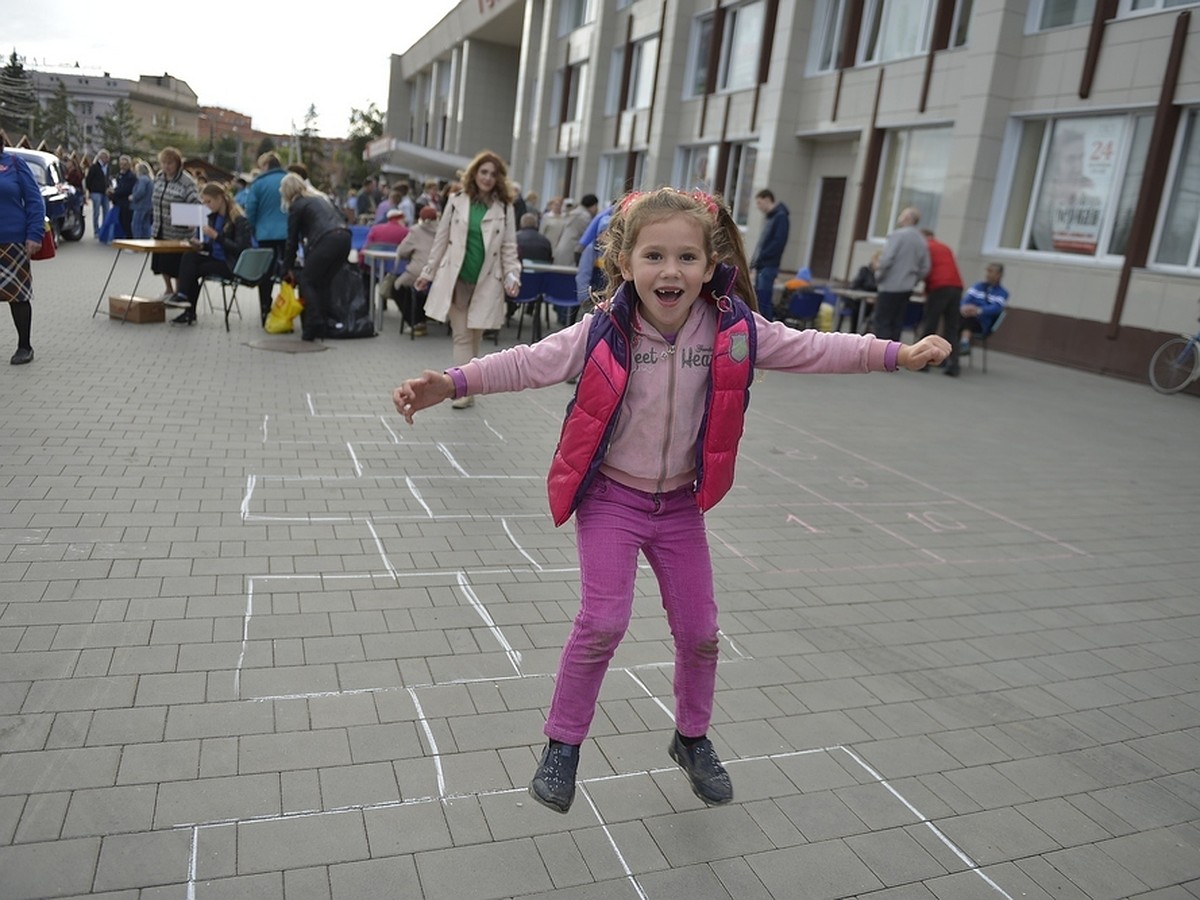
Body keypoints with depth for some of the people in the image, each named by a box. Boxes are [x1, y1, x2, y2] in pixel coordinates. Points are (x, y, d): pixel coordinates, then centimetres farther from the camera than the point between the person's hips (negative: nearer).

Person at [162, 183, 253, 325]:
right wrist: (202, 245, -3)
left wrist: (216, 236, -24)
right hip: (216, 258, 7)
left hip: (232, 265, -7)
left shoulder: (239, 219, -13)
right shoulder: (213, 217, 11)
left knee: (193, 270, -19)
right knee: (188, 257, -17)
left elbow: (240, 249, -20)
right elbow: (213, 246, 18)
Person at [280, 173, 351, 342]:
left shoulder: (296, 206, 9)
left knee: (307, 282, 5)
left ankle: (313, 326, -7)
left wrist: (288, 268, 20)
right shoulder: (321, 197, 29)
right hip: (344, 237, 7)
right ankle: (322, 326, 12)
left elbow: (292, 239, 11)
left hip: (326, 241, -7)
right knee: (324, 282, 16)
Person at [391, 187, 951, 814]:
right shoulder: (604, 332, -16)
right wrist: (450, 383, -29)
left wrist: (896, 354, -9)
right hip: (611, 498, -3)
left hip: (680, 503, 3)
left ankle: (692, 739, 36)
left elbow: (810, 349, -5)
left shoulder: (733, 330, -10)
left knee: (699, 630, 10)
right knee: (603, 622, -13)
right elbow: (529, 363, -19)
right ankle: (561, 745, 11)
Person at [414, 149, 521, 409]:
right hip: (456, 279, 0)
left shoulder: (504, 208, 3)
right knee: (462, 336, -1)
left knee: (474, 337, 6)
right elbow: (442, 239, 8)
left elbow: (509, 247, 4)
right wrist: (428, 272, 8)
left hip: (486, 282, 0)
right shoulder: (457, 201, 4)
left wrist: (512, 276, -10)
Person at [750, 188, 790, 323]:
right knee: (758, 298, 10)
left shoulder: (781, 217, -7)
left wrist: (760, 258, -17)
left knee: (764, 300, -11)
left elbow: (779, 242, -16)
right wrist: (755, 262, 11)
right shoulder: (770, 217, 19)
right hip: (761, 266, 9)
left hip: (769, 266, -9)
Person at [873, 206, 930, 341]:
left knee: (881, 322, -3)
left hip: (890, 287, -7)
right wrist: (912, 281, 19)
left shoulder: (897, 235, -11)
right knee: (896, 324, 11)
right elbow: (925, 268, 10)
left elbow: (886, 259, -18)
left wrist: (878, 275, -2)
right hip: (907, 288, 7)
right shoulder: (922, 241, 10)